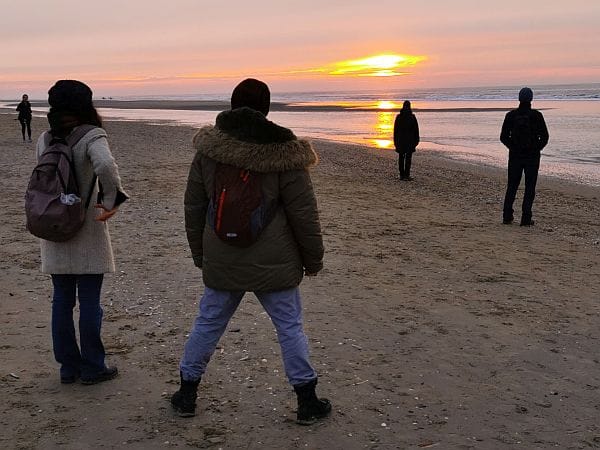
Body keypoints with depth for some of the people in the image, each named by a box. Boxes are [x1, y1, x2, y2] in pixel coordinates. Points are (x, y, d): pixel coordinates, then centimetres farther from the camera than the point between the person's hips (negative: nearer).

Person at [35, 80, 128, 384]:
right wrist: (111, 200, -18)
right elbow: (106, 165, -31)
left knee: (62, 300, 12)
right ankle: (92, 368, 14)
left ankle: (67, 366, 21)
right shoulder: (91, 137, -12)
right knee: (89, 301, 5)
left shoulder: (44, 139, 5)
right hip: (86, 229, -5)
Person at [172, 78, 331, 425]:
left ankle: (187, 394, 27)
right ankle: (307, 402, 17)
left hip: (221, 263, 3)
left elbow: (193, 207, 8)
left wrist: (200, 253, 20)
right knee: (290, 326, 9)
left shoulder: (208, 149, 0)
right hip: (273, 264, -3)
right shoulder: (282, 151, -11)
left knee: (208, 323, 16)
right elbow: (304, 212, -8)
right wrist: (313, 259, 4)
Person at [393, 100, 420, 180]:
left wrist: (396, 141, 11)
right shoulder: (412, 117, -8)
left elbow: (395, 130, 4)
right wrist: (416, 140, 4)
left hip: (400, 141, 3)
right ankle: (406, 175, -5)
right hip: (410, 141, -3)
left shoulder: (398, 117, 0)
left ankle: (402, 175, 12)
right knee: (408, 158, -1)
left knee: (401, 157, 9)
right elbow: (416, 130, -4)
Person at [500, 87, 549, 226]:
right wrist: (537, 149, 10)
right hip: (532, 157, -2)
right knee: (530, 188, 4)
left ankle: (507, 216, 11)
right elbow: (544, 136, -5)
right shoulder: (536, 115, -7)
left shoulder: (511, 115, -2)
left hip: (515, 156, 2)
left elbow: (503, 137, 0)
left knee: (512, 186, 12)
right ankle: (526, 219, 0)